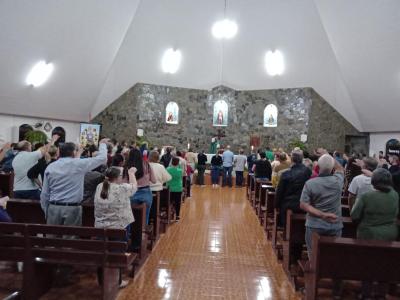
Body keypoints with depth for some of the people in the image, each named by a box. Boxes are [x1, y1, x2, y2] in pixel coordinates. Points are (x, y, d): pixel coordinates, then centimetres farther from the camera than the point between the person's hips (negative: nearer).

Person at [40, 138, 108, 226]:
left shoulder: (50, 167, 6)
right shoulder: (79, 164, -6)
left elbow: (44, 194, 8)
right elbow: (102, 158, 2)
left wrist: (46, 211, 18)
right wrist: (102, 144, 19)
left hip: (53, 208, 4)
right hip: (72, 208, -4)